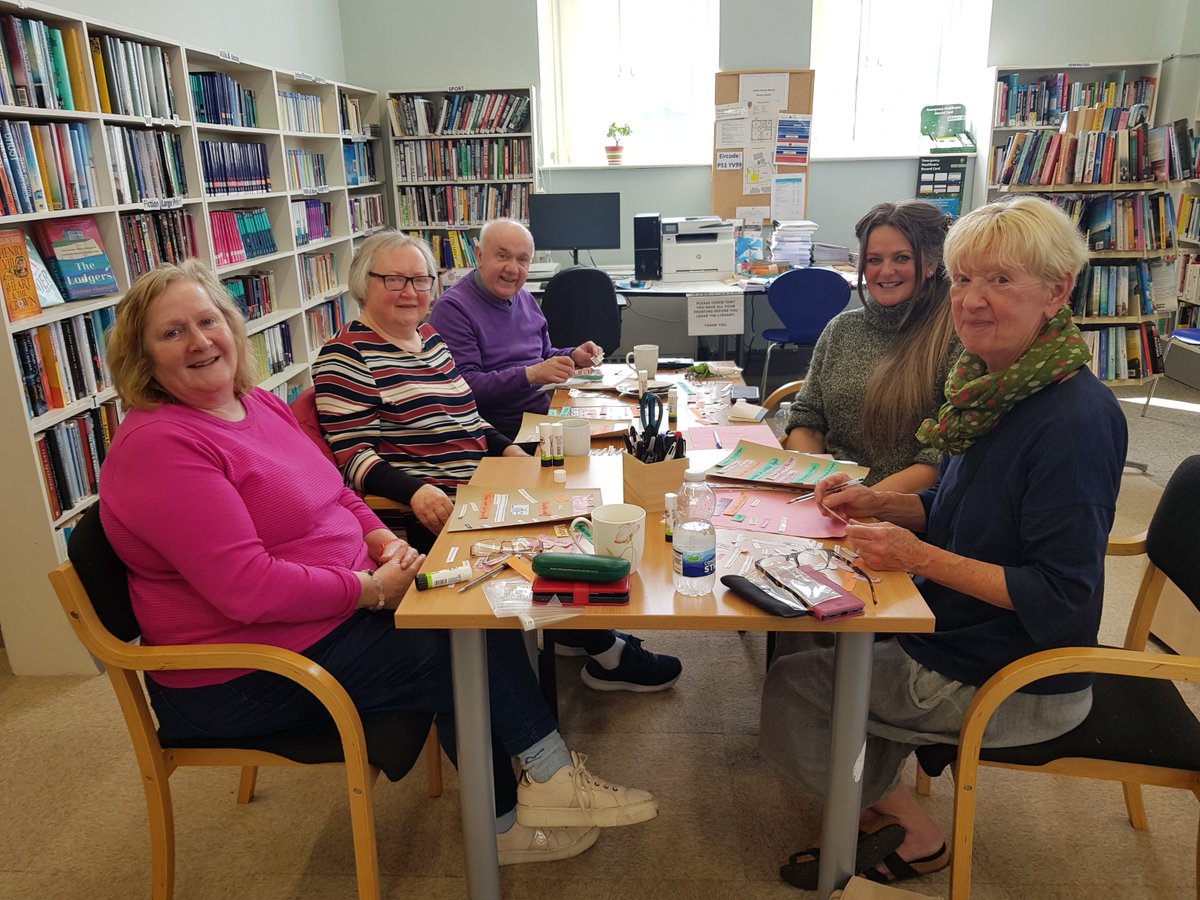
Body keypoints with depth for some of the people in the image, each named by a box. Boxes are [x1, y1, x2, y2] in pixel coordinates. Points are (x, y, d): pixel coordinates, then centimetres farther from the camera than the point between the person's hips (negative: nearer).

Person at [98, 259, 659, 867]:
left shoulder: (260, 405, 7)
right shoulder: (157, 446, -21)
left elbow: (332, 493, 16)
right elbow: (247, 586, -28)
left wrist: (384, 541, -3)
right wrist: (371, 588, -21)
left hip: (339, 606, 9)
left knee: (478, 614, -2)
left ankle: (503, 823, 11)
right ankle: (550, 776, 12)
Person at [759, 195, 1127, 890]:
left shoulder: (1076, 419, -28)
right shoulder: (999, 387, 0)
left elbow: (1063, 595, -27)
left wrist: (923, 558, -26)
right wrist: (880, 504, -4)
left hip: (1017, 683, -9)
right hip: (959, 633, 9)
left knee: (794, 685, -2)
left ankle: (914, 834, 21)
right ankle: (880, 807, 33)